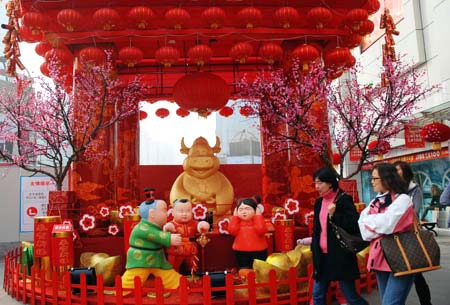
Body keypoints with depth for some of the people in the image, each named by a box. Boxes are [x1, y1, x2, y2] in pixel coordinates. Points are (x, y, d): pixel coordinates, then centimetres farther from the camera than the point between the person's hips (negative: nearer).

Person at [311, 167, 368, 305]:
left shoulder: (344, 199, -10)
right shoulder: (319, 202, 10)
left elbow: (355, 226, -15)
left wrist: (334, 215, -24)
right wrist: (314, 248, 12)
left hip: (340, 255, -6)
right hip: (322, 255, 6)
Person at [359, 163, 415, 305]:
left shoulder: (402, 199, -9)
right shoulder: (376, 201, 10)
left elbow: (386, 224, -23)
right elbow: (363, 229, 1)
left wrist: (369, 220, -6)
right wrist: (379, 227, -15)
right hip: (381, 259, 7)